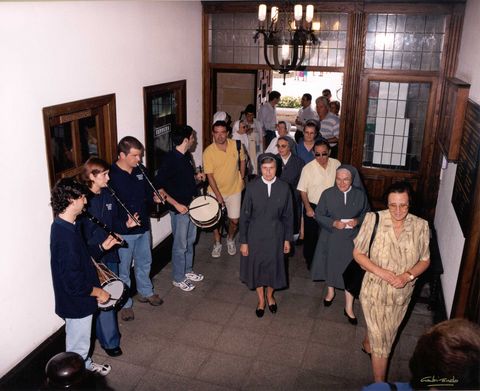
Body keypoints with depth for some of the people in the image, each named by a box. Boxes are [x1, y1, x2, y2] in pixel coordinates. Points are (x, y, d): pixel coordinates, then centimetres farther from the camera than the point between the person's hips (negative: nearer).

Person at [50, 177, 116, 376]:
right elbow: (74, 283, -31)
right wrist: (98, 292, -17)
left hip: (76, 299, 10)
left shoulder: (63, 226, -1)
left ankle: (86, 366, 52)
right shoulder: (66, 236, -33)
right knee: (78, 346, 13)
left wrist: (102, 246, 3)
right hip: (76, 302, -10)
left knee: (80, 342, 31)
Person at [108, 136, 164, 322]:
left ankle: (146, 292, 46)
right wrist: (125, 221, -31)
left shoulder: (140, 170, 0)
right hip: (123, 231, -6)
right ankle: (125, 303, 29)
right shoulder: (111, 175, -20)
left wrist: (154, 197, -8)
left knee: (144, 263, 24)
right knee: (123, 270, 10)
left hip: (143, 227, 7)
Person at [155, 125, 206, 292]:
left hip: (191, 205, 8)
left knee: (190, 240, 22)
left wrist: (197, 176, 4)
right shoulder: (170, 160, -23)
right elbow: (158, 186, -24)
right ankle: (178, 279, 24)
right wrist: (176, 204, -27)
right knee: (180, 245, 6)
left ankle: (187, 270, 40)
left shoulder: (186, 156, 3)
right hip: (179, 208, -8)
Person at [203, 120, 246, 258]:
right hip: (216, 191, -1)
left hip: (234, 190, 1)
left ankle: (230, 240, 36)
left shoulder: (236, 145, -12)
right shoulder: (208, 152, -18)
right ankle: (217, 244, 32)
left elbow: (242, 160, 9)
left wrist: (242, 178, 7)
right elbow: (209, 175, -16)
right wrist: (218, 195, -19)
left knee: (234, 220, 5)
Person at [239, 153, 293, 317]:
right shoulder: (252, 187, -12)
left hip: (275, 235, 1)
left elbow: (288, 215, 0)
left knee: (273, 266, 16)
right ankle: (261, 299, 38)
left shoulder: (284, 188, -8)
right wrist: (243, 241, -6)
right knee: (256, 267, 13)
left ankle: (270, 295, 45)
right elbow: (244, 216, -7)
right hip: (255, 235, -1)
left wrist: (287, 239, 3)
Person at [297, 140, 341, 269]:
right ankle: (310, 260, 33)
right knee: (311, 236, 12)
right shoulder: (308, 168, -14)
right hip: (313, 207, -2)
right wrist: (308, 208, -12)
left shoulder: (337, 164, -7)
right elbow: (302, 190, -9)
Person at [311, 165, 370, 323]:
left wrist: (358, 221, -15)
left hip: (352, 239, 0)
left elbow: (367, 214, 6)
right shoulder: (327, 194, -7)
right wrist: (334, 223, -19)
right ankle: (330, 292, 47)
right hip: (331, 238, 1)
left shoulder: (360, 195, -5)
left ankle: (348, 307, 17)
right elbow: (319, 215, -4)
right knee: (330, 266, 18)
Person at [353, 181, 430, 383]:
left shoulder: (420, 226, -14)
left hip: (402, 293, 3)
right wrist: (381, 272, -23)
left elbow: (425, 260, -2)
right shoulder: (373, 220, -19)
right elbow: (358, 253, -10)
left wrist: (408, 275, -20)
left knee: (386, 333, 27)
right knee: (381, 341, 6)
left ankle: (368, 343, 60)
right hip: (375, 290, -3)